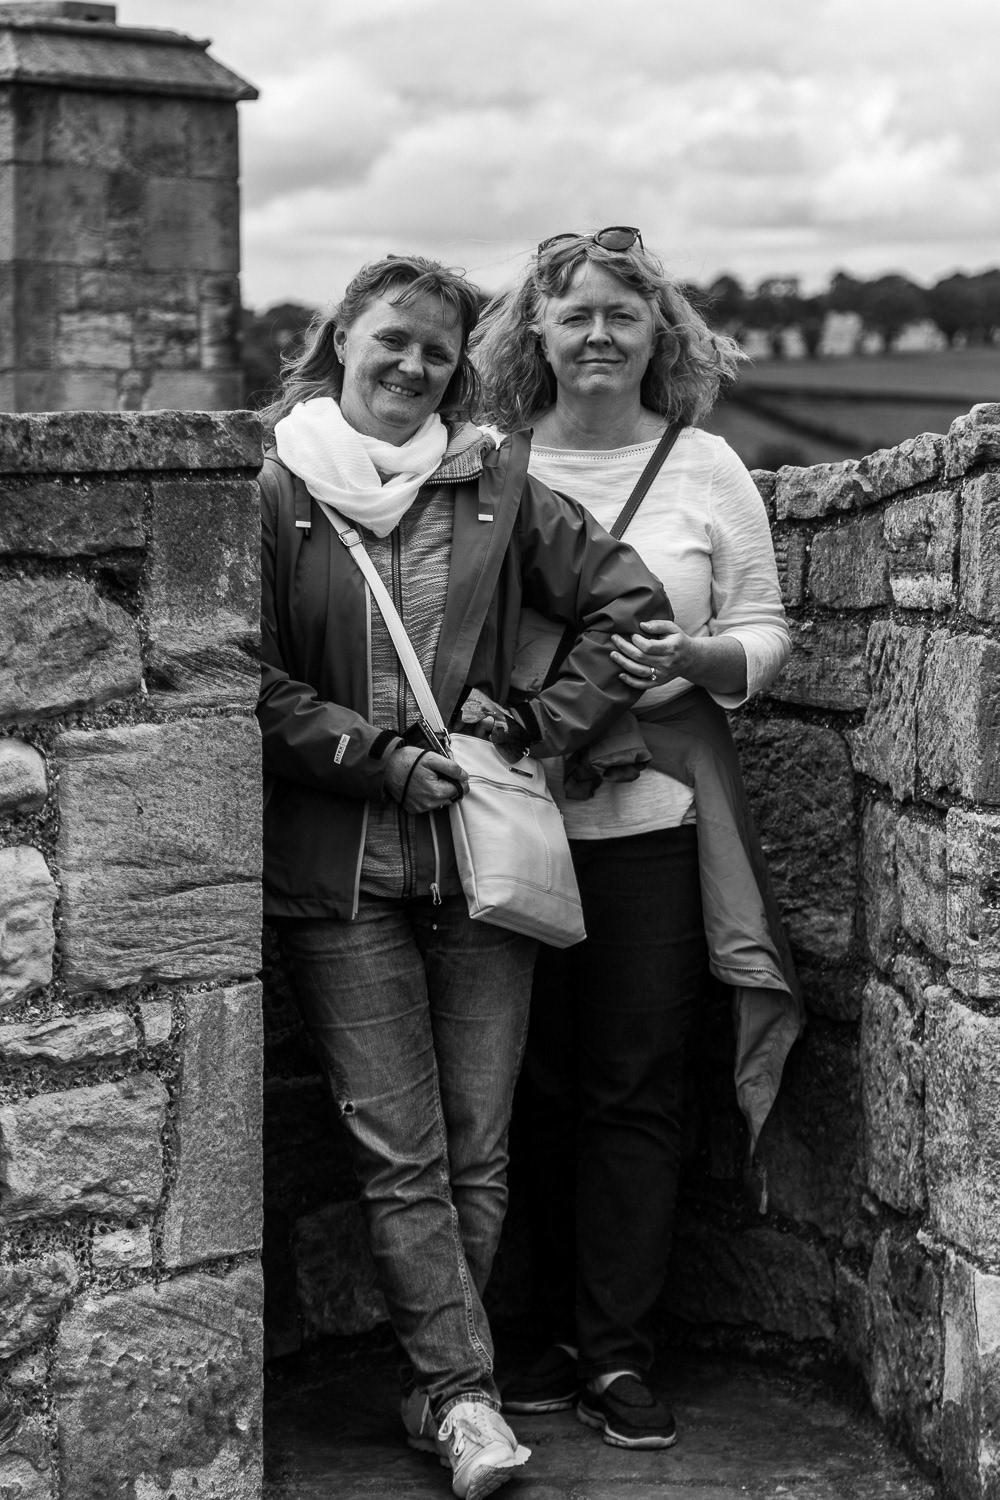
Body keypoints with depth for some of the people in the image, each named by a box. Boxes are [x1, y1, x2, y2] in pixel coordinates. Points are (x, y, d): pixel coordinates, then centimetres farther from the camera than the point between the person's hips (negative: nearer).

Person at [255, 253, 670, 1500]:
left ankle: (437, 1387, 19)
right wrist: (377, 757, -11)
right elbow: (254, 682, -5)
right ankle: (463, 1391, 5)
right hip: (338, 869, -2)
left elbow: (629, 600, 8)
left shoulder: (495, 486, 6)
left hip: (482, 849, 3)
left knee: (476, 1148, 6)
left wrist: (541, 727, -1)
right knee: (399, 1152, -2)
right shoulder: (275, 492, -1)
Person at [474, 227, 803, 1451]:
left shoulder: (704, 467, 4)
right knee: (541, 1086, 8)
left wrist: (694, 660, -14)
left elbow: (764, 634, 5)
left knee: (635, 1087, 2)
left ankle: (618, 1354, 11)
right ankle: (561, 1333, 21)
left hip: (656, 811, -1)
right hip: (518, 810, 1)